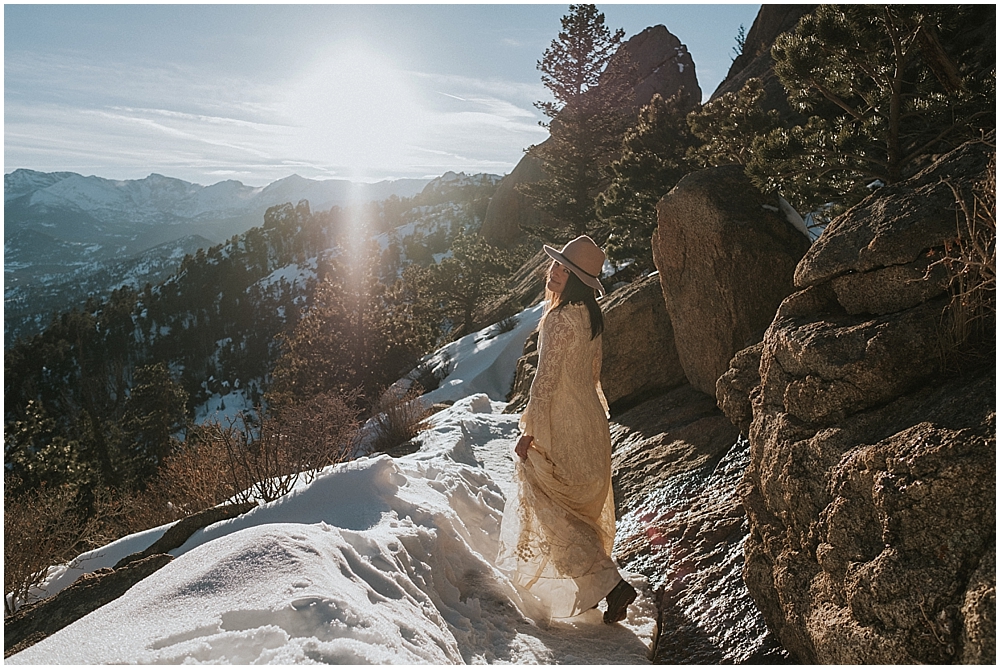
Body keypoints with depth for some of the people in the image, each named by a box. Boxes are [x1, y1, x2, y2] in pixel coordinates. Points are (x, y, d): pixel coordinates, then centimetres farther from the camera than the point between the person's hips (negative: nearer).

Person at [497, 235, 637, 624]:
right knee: (582, 509, 22)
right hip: (589, 421, 9)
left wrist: (528, 433, -12)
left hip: (562, 429, -9)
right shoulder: (590, 316, 5)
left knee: (553, 512, 4)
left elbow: (546, 381, -21)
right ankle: (592, 584, 37)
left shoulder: (560, 320, -23)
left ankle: (611, 584, 2)